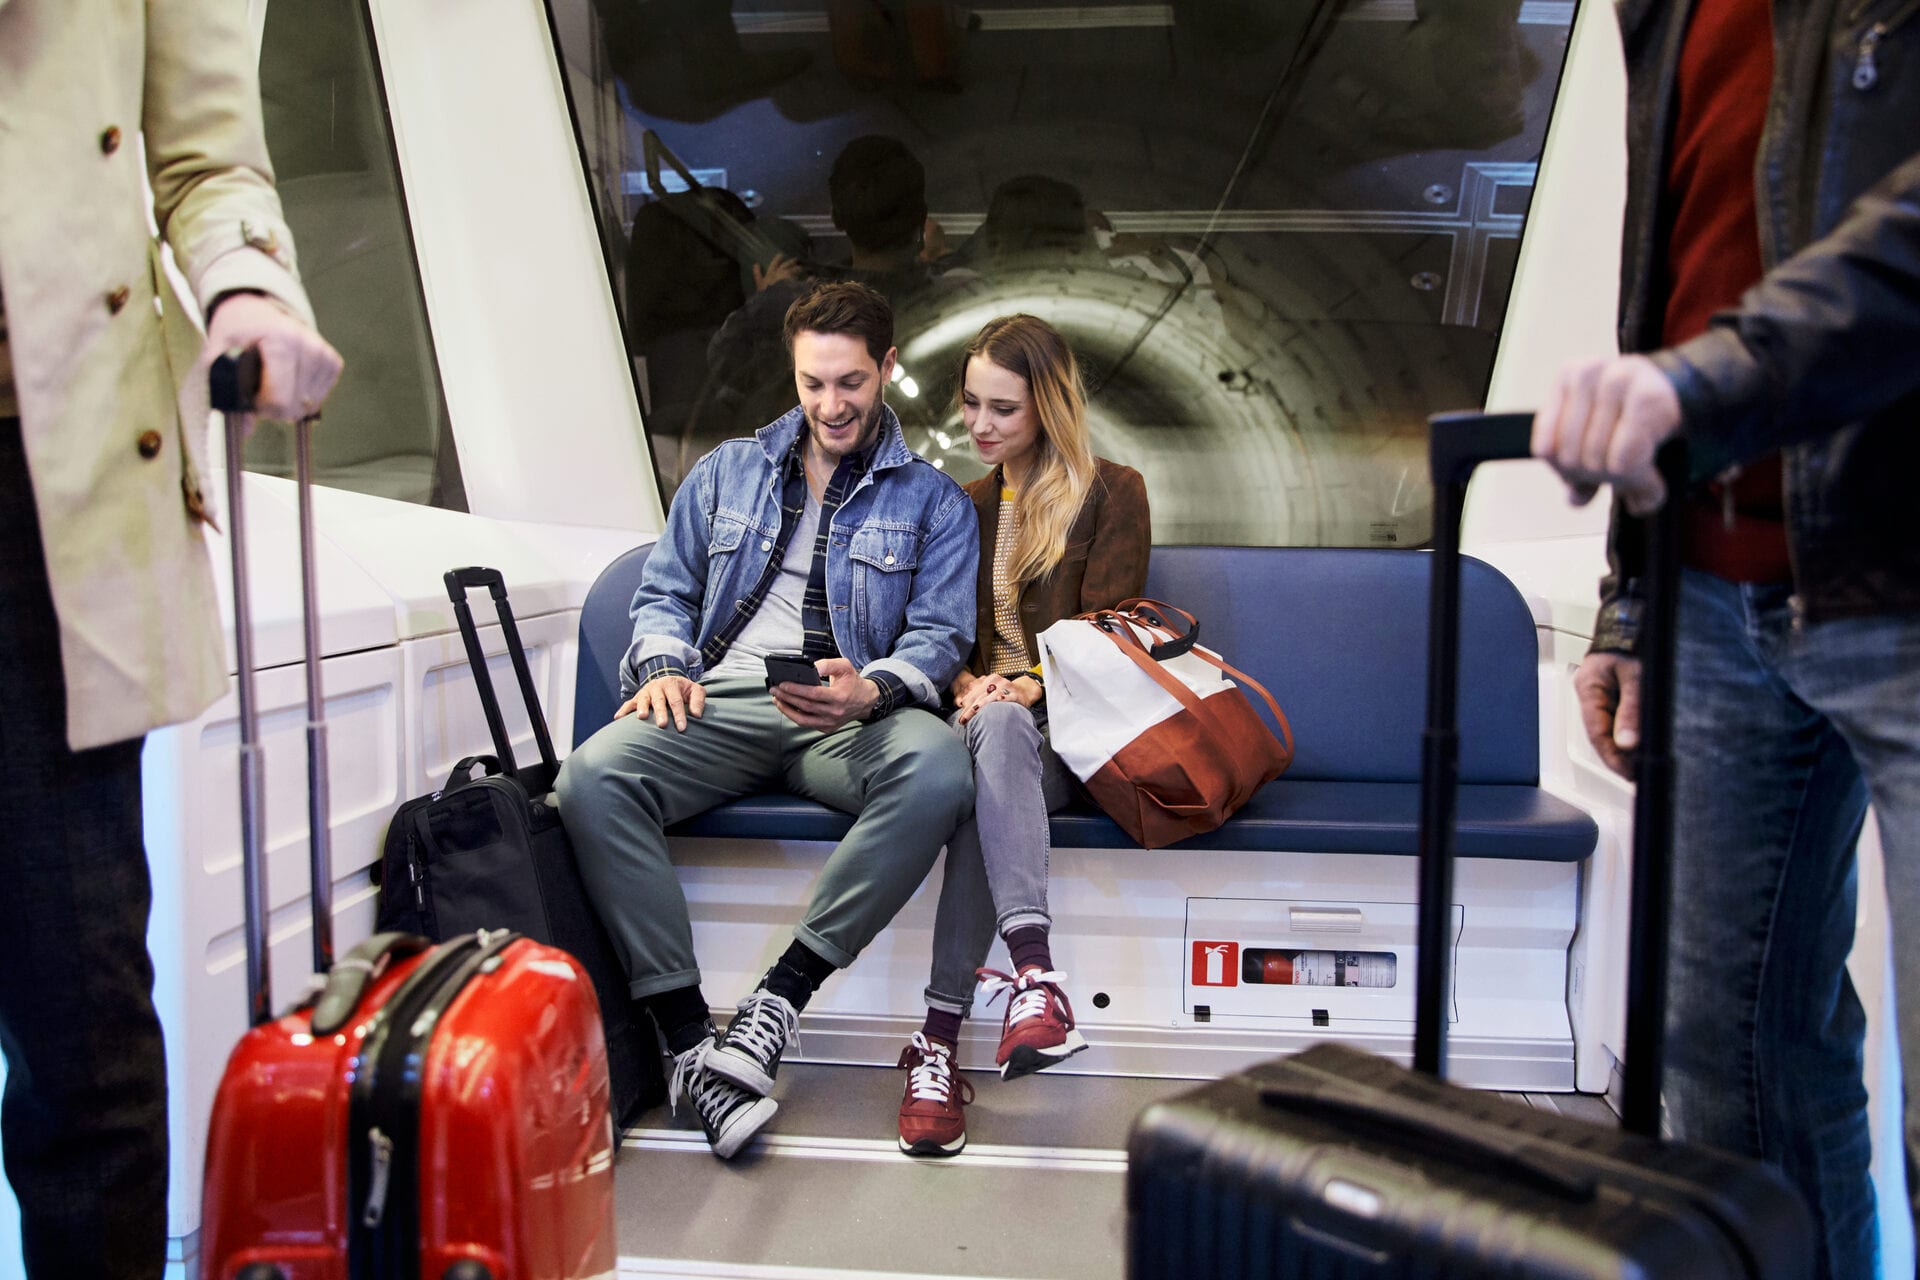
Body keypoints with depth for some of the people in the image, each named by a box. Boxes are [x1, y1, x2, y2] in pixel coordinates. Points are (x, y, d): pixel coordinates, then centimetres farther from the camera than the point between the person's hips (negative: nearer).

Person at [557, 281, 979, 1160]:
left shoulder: (933, 502, 15)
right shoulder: (728, 471, 23)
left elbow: (940, 634, 5)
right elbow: (664, 592, 22)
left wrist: (871, 690, -17)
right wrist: (665, 665, -2)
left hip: (850, 713, -1)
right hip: (720, 700, 2)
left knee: (938, 771, -37)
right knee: (592, 777, -30)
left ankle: (779, 998, -28)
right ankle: (690, 1043, -28)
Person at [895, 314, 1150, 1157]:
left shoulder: (1112, 494, 9)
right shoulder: (964, 505, 24)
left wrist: (1035, 686, -19)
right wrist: (967, 684, -4)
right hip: (984, 711, 3)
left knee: (1000, 730, -38)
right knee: (995, 731, -36)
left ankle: (942, 1037, -48)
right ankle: (1035, 975, -53)